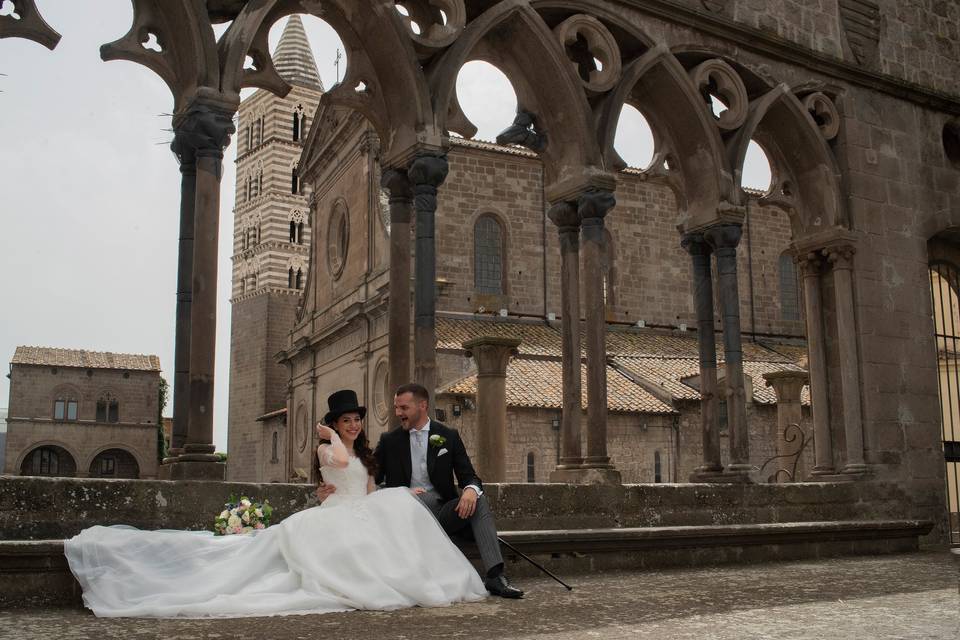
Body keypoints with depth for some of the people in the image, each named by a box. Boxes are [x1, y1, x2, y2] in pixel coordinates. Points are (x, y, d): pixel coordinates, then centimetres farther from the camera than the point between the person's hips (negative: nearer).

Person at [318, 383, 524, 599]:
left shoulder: (448, 436, 9)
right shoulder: (389, 441, 10)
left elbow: (468, 476, 3)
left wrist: (471, 489, -22)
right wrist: (337, 489, -8)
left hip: (443, 512, 1)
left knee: (478, 500, -27)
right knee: (425, 498, -34)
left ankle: (495, 575, -34)